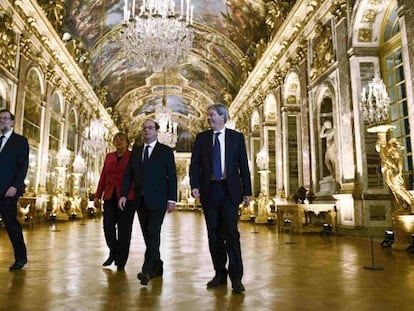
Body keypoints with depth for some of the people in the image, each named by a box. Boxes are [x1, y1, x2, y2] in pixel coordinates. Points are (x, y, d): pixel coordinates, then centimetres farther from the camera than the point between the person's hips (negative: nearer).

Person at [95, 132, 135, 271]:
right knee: (108, 227, 0)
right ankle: (113, 253, 26)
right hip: (110, 197, 4)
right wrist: (98, 196, 9)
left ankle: (121, 261, 15)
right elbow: (103, 177, 13)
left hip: (127, 197, -3)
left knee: (124, 229, 1)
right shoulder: (109, 157, 14)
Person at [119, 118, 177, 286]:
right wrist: (123, 194, -2)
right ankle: (157, 267, 23)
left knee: (153, 234, -11)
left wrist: (172, 199, -9)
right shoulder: (135, 150, 13)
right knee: (148, 235, 10)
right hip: (141, 201, 5)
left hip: (157, 200, -5)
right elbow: (128, 174, 9)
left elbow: (172, 176, -3)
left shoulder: (166, 151, 0)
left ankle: (146, 270, -11)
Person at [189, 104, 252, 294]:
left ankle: (236, 277, 2)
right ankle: (220, 274, 20)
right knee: (214, 234, 7)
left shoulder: (236, 137, 5)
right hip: (209, 191, 3)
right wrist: (194, 186, -10)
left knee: (231, 232, -7)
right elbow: (194, 164, 5)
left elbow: (243, 166, 3)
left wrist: (247, 192, -1)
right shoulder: (201, 138, 9)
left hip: (230, 191, -2)